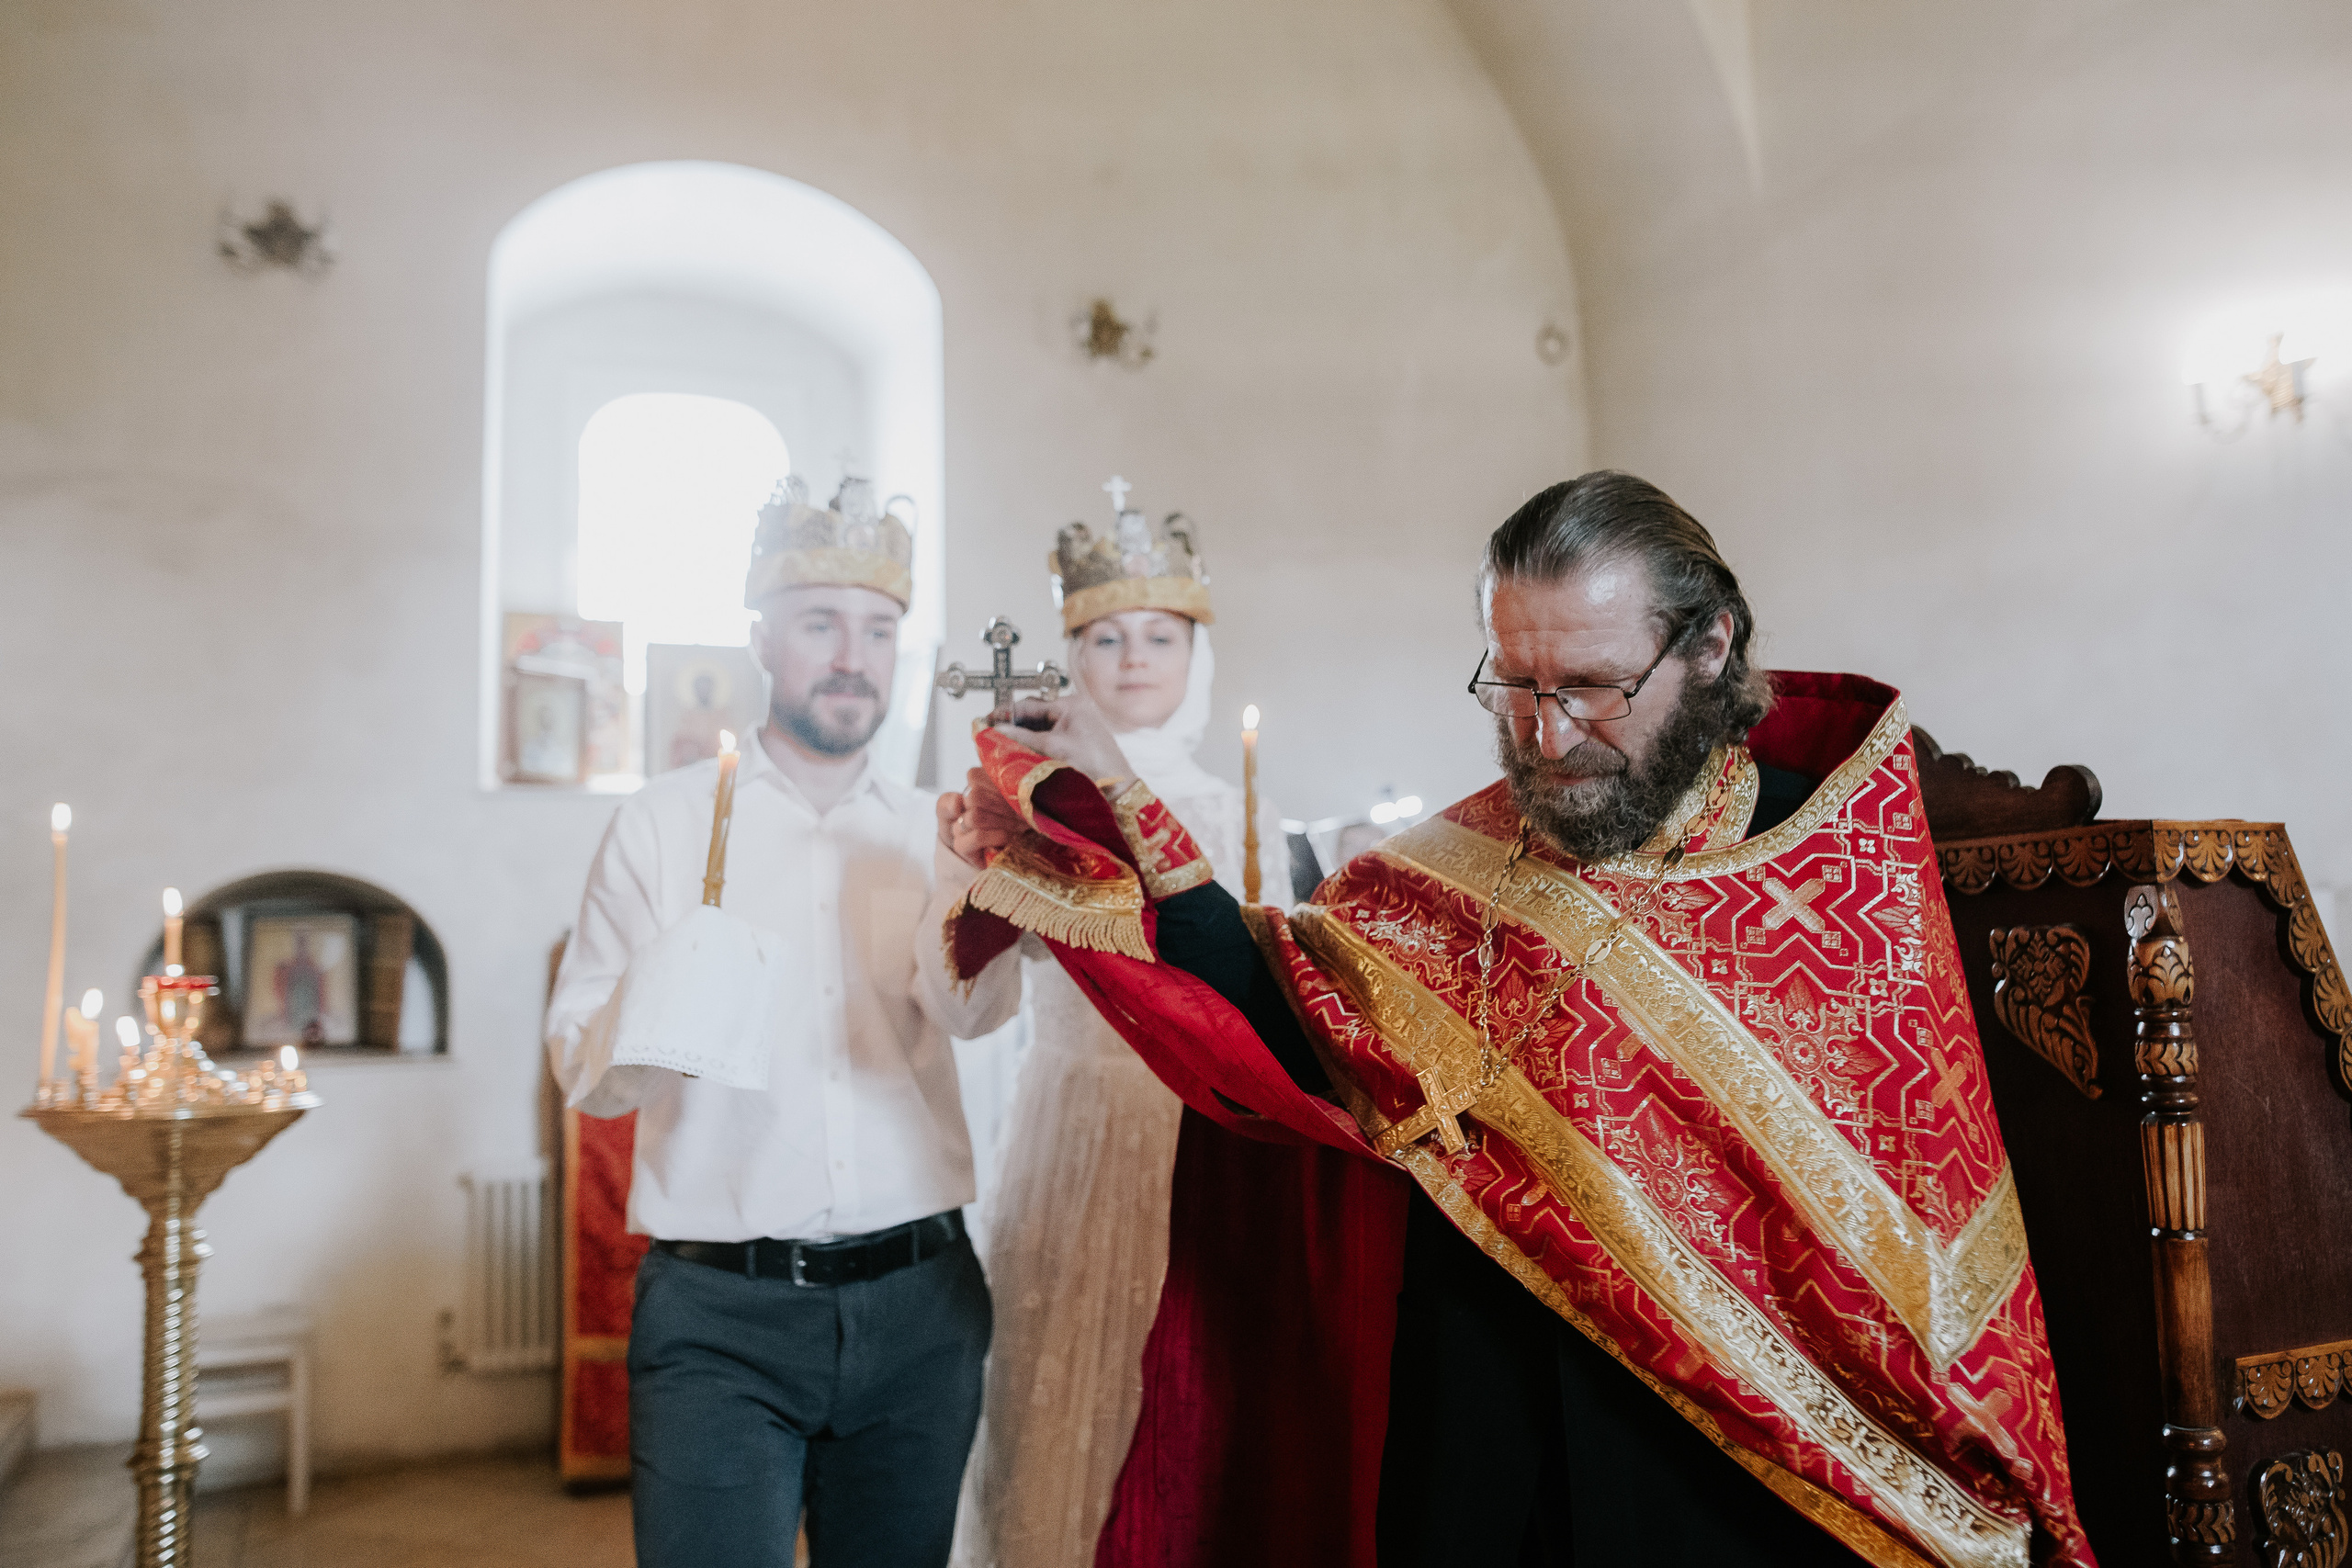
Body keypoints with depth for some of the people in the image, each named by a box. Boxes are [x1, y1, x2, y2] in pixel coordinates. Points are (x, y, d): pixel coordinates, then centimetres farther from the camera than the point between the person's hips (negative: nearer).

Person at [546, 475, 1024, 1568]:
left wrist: (991, 884, -34)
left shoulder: (928, 831, 7)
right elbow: (582, 1068, -2)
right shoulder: (665, 821, 2)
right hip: (718, 1313, -2)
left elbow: (972, 1006, -13)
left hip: (917, 1303, 3)